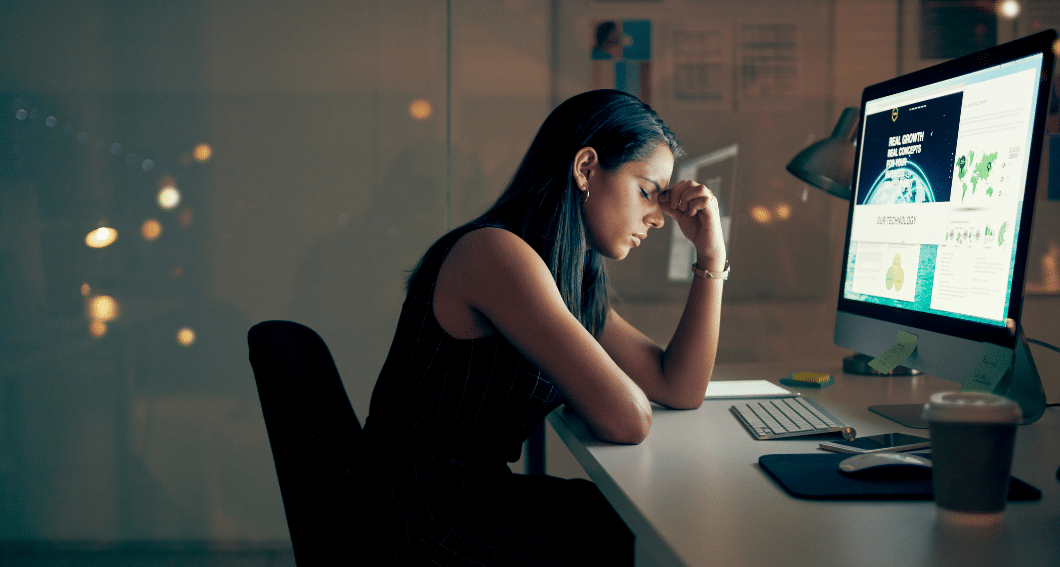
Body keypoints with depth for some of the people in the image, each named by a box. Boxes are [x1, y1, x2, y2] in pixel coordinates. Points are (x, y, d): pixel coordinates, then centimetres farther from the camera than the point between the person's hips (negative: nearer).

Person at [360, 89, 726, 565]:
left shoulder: (571, 279, 11)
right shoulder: (496, 253, -20)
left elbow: (681, 390, 10)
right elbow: (627, 421, -25)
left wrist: (712, 254, 7)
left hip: (478, 496, 9)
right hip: (427, 525, -9)